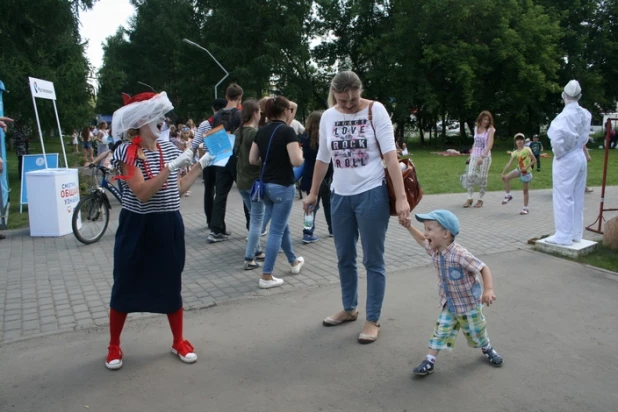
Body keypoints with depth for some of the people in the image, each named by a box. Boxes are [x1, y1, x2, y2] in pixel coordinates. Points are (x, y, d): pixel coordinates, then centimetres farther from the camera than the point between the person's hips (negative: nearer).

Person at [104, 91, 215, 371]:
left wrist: (200, 165, 5)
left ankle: (179, 342, 29)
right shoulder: (127, 152, -13)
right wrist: (171, 166, -28)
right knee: (124, 288, 9)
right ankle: (114, 346, 28)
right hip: (137, 228, -4)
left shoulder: (169, 148, 4)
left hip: (169, 227, 4)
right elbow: (143, 193, -24)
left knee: (172, 286, 13)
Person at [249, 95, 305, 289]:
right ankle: (266, 276, 5)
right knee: (276, 230, 0)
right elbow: (296, 161, -21)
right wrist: (299, 151, 0)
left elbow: (252, 160, 8)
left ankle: (294, 262, 41)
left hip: (266, 184, 8)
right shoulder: (287, 131, -14)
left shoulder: (261, 131, 6)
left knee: (282, 225, 22)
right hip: (282, 186, -8)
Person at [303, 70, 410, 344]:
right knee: (344, 258, 16)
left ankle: (373, 320, 16)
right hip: (340, 195, 5)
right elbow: (322, 158, 14)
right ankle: (349, 309, 34)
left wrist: (401, 197, -21)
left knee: (373, 260, 3)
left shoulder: (375, 111, -8)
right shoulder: (328, 117, 5)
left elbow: (390, 154, -14)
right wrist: (313, 193, 16)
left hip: (371, 194, -5)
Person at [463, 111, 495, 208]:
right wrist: (471, 154, 17)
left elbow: (490, 144, -19)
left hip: (485, 157, -4)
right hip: (474, 156, 4)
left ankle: (480, 199, 11)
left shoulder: (490, 129, -7)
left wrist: (482, 156, -30)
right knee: (470, 175, -8)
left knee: (482, 177, 0)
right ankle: (470, 198, 0)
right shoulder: (476, 128, 9)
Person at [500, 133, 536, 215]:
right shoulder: (515, 152, -3)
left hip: (526, 172, -5)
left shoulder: (527, 150, -18)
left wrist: (526, 167, -26)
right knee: (506, 178, -13)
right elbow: (509, 164, -4)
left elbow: (534, 160, -16)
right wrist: (503, 173, -10)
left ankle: (525, 208, 13)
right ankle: (508, 196, 2)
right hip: (519, 170, 5)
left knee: (525, 190, 3)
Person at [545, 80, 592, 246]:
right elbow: (585, 136, 8)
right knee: (577, 198, 13)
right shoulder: (585, 114, 4)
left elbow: (557, 137, -27)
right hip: (580, 156, 7)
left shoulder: (565, 115, -18)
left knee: (563, 197, -1)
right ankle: (576, 233, 22)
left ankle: (564, 236, 4)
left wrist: (558, 152, -14)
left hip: (566, 159, -7)